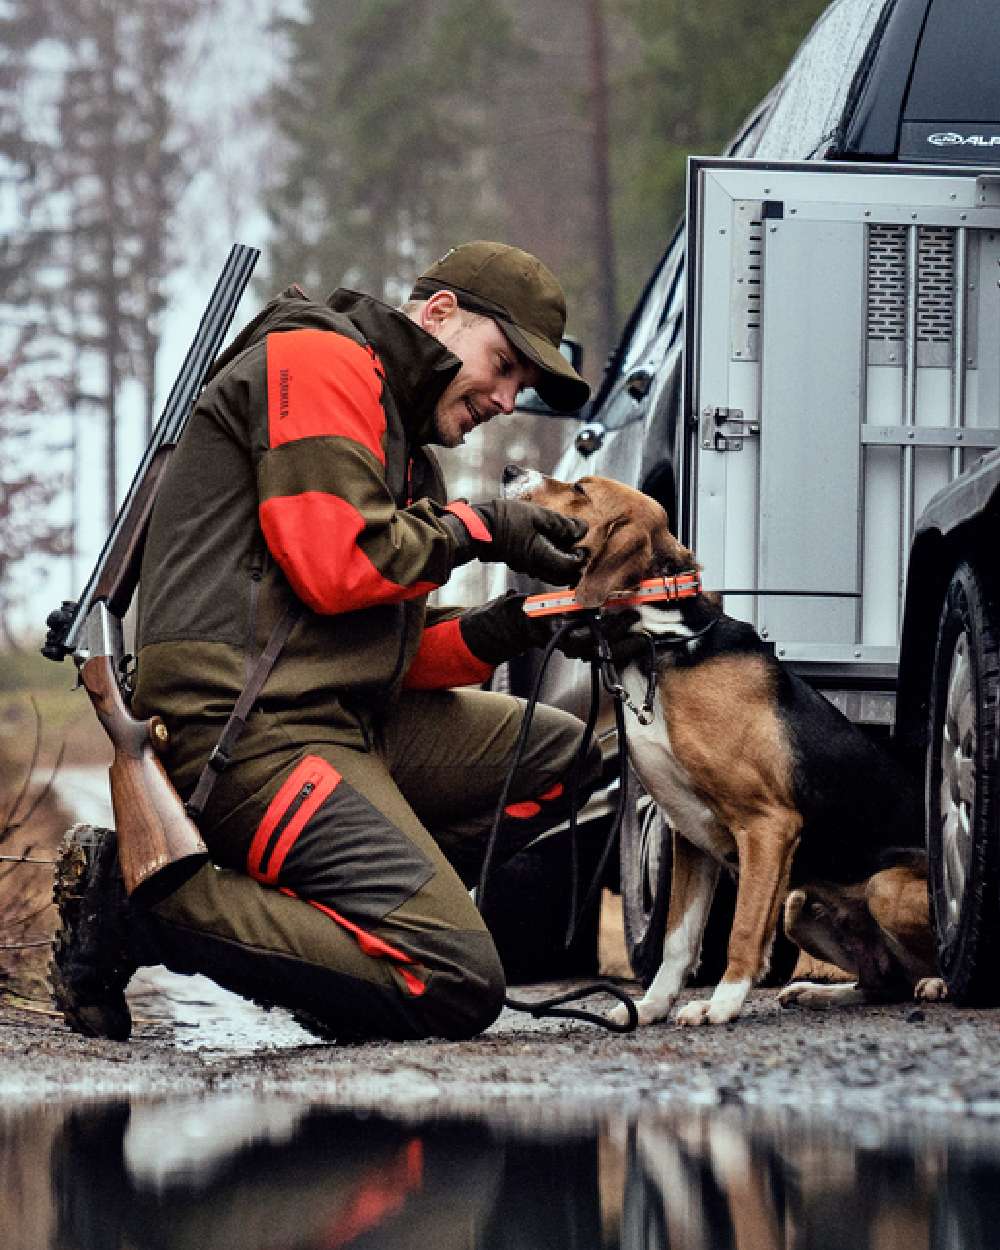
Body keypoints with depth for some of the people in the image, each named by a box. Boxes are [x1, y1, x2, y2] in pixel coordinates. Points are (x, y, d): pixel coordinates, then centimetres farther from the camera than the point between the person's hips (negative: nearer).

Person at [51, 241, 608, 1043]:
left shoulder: (405, 450, 28)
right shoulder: (319, 362, -3)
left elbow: (392, 657, 20)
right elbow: (339, 566, -16)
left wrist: (496, 632, 1)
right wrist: (477, 528, -2)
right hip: (246, 728, -11)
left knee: (560, 754, 13)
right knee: (455, 987, -19)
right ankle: (143, 901, -12)